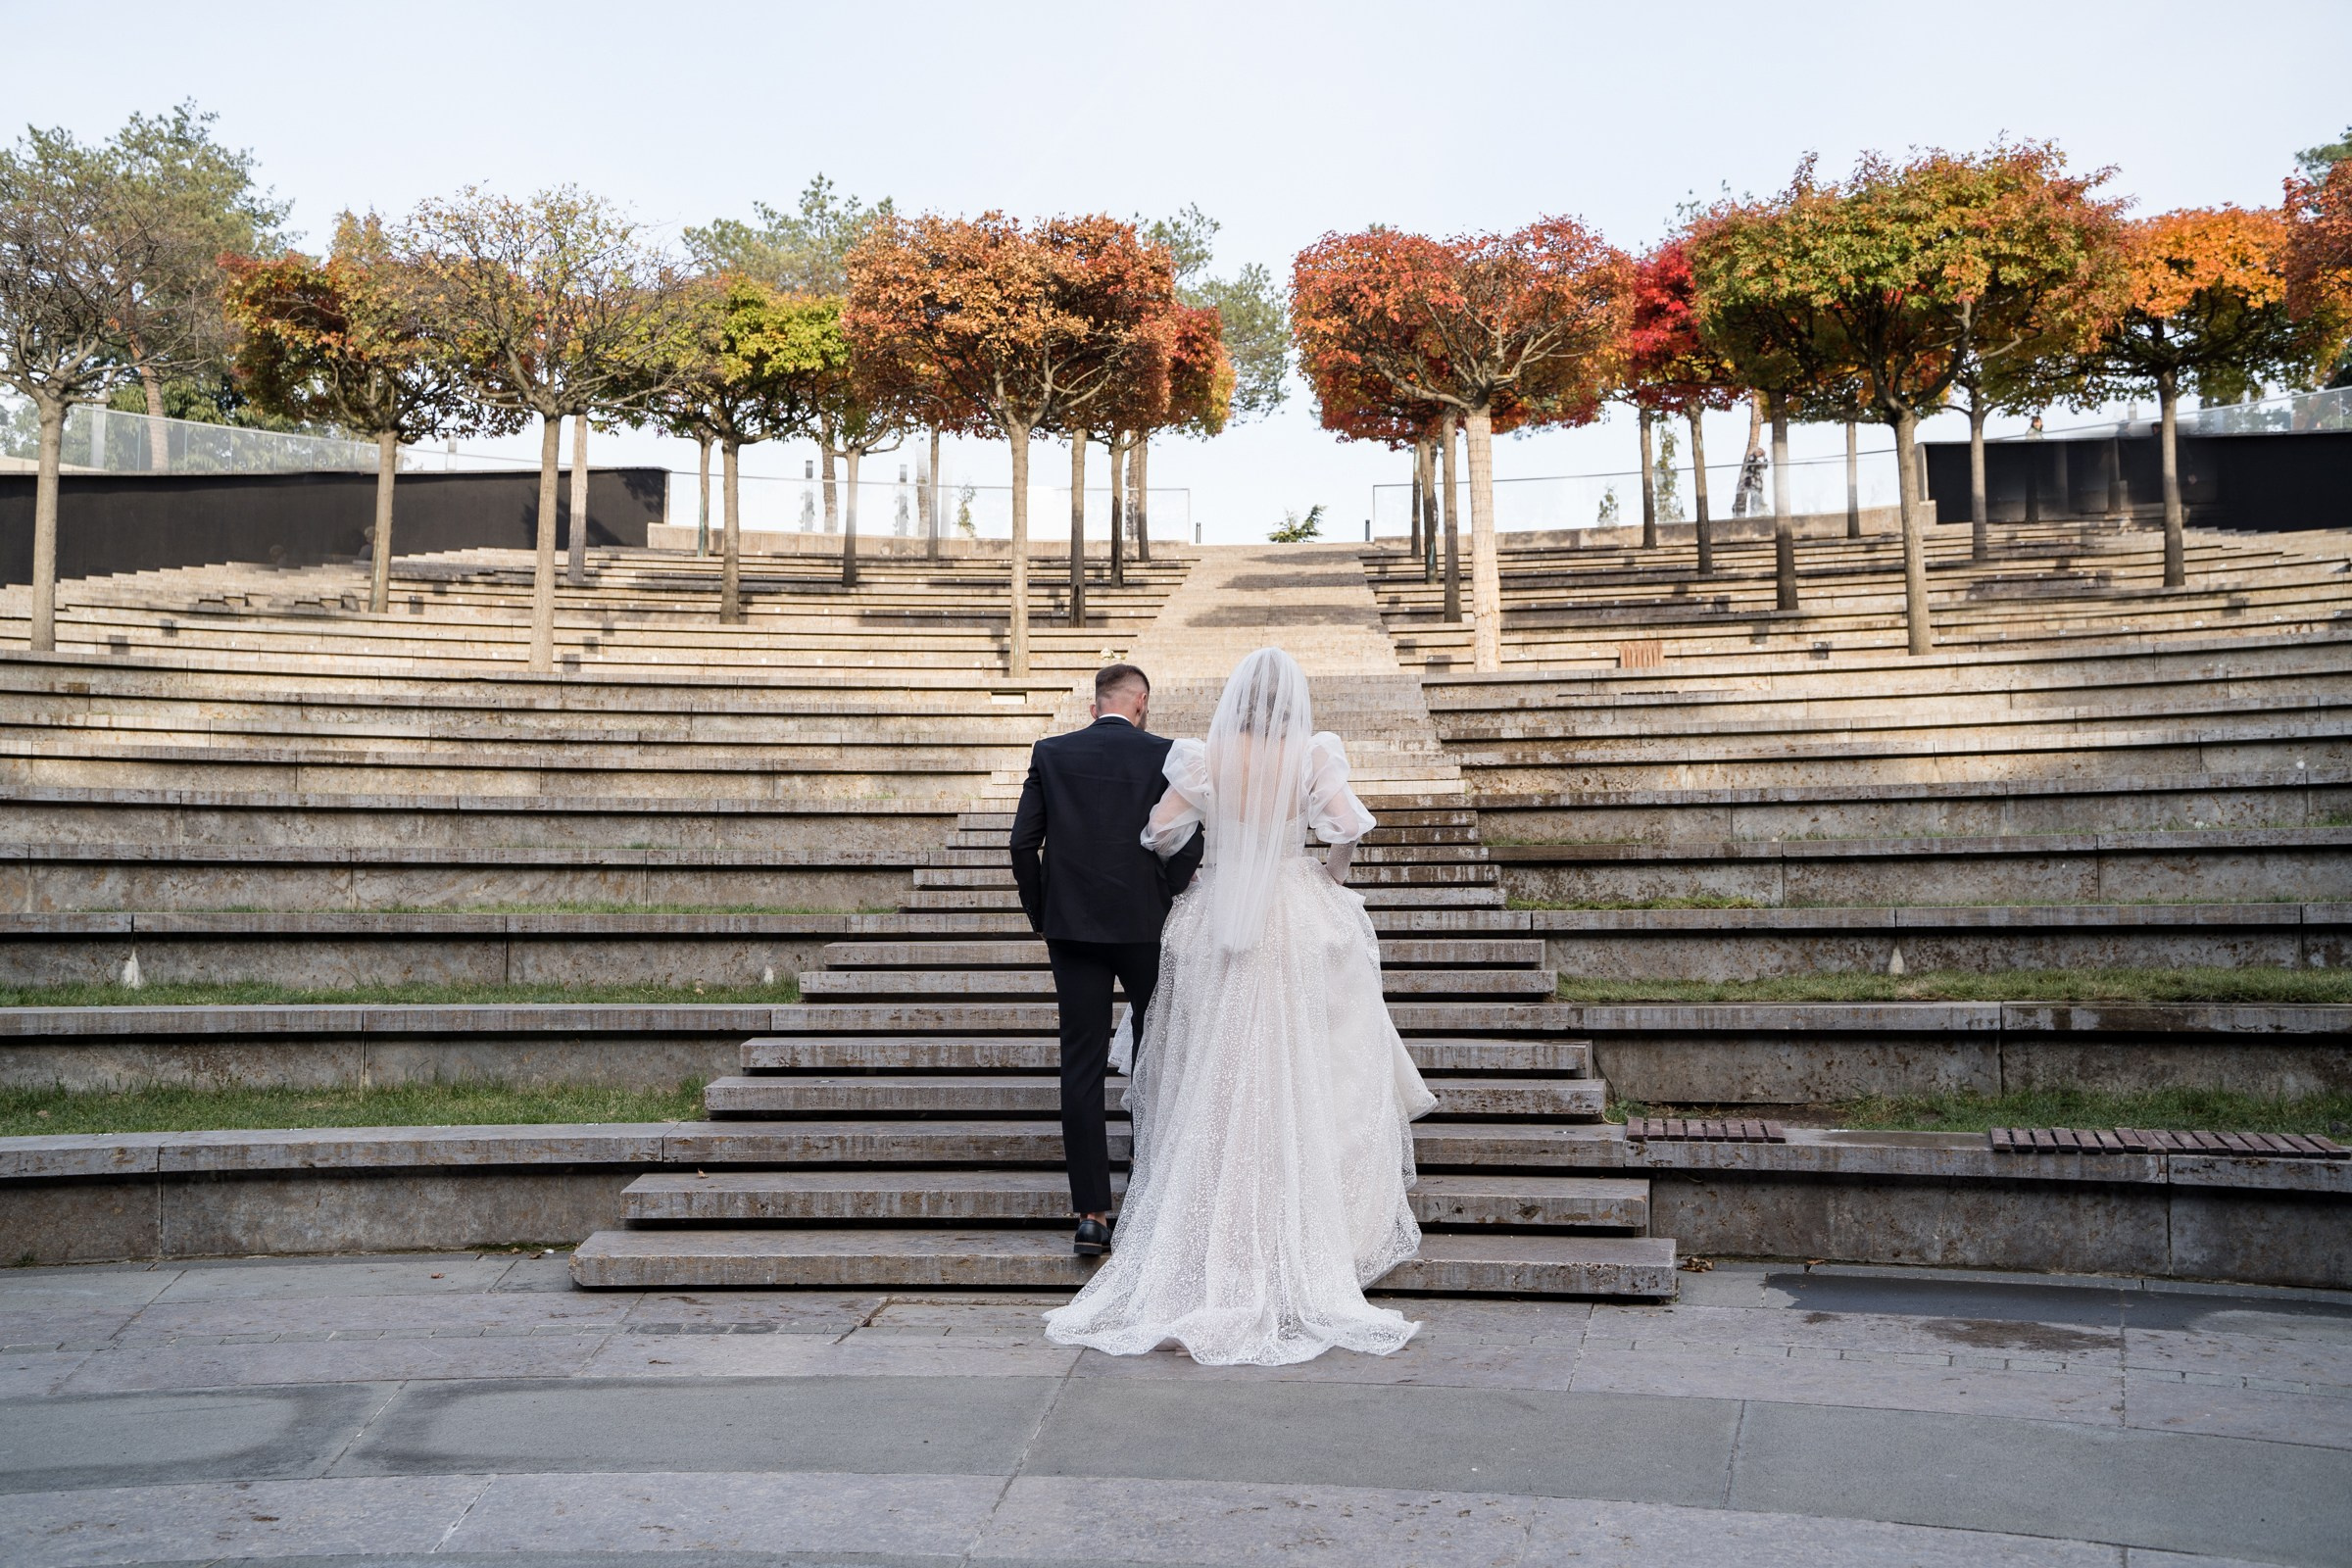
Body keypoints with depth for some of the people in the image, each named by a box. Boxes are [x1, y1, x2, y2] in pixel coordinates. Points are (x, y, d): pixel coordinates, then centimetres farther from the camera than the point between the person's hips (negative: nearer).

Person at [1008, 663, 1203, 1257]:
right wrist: (1167, 901, 6)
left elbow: (1024, 841, -1)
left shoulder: (1051, 754, 2)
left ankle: (1091, 1214, -1)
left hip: (1071, 926, 1)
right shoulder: (1164, 756, -3)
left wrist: (1040, 914, 10)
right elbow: (1188, 843, -9)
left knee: (1081, 1064, 2)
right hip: (1145, 925, -1)